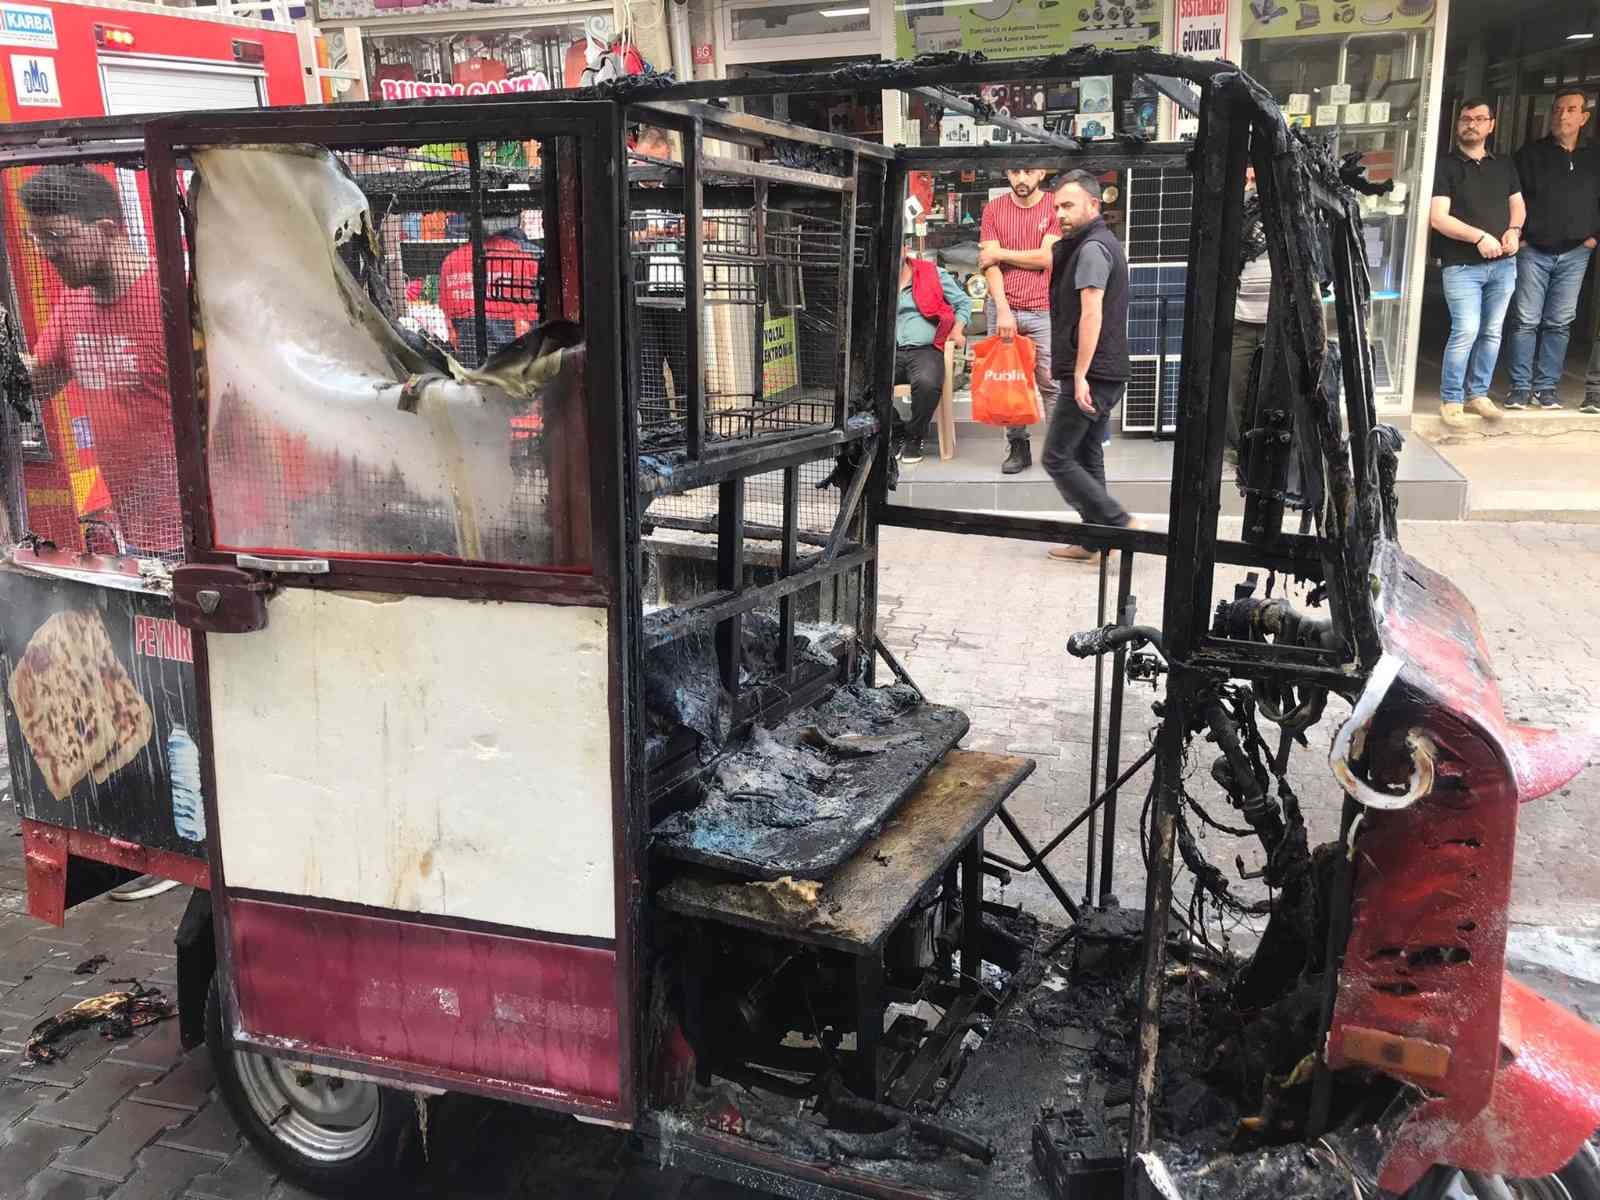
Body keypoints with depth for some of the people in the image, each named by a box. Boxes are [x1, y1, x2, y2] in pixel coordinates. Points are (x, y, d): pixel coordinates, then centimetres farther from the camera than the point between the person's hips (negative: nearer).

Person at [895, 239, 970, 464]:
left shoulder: (933, 274, 12)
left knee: (927, 383, -37)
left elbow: (963, 302, 19)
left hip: (925, 349, -2)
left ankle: (914, 439, -11)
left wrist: (957, 330, 4)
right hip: (890, 351, 2)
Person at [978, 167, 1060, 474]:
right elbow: (989, 263, -2)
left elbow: (1046, 258, -9)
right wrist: (1003, 309, -13)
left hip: (1043, 311, -2)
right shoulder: (994, 208, 6)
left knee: (1052, 383, -4)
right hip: (1003, 308, 2)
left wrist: (999, 254, -2)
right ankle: (1018, 447, 12)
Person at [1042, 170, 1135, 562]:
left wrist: (1080, 375, -23)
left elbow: (1091, 315, -21)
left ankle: (1118, 524, -7)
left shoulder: (1092, 248, -13)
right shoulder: (1106, 243, 19)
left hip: (1090, 376, -10)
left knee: (1057, 457, -6)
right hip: (1108, 375, 10)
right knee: (1087, 458, 12)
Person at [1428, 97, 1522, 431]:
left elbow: (1517, 204, 20)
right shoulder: (1445, 166, -1)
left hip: (1503, 264, 5)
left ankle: (1477, 394, 17)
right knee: (1466, 331, -14)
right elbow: (1438, 218, -10)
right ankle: (1450, 400, -4)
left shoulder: (1504, 165, 16)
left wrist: (1514, 230, -3)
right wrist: (1479, 236, -20)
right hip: (1462, 265, -5)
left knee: (1492, 332, 7)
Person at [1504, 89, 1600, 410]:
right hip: (1533, 251, -3)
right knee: (1525, 321, -4)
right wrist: (1519, 237, -8)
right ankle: (1520, 387, 3)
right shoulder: (1530, 154, 2)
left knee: (1559, 323, 4)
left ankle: (1546, 387, 10)